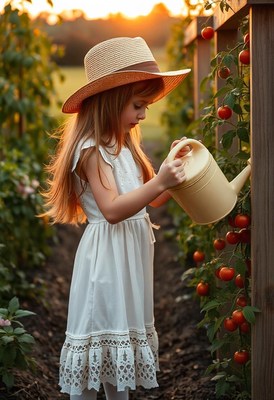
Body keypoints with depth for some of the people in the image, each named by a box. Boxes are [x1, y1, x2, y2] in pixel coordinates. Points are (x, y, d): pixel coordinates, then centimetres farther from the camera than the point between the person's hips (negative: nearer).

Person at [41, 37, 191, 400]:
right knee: (100, 337, -2)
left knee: (121, 336, 16)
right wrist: (159, 182, -34)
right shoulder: (93, 150, -16)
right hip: (107, 257, -9)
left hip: (130, 253, 9)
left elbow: (143, 202, 13)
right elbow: (112, 209, -26)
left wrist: (171, 172, 2)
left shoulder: (124, 146, 12)